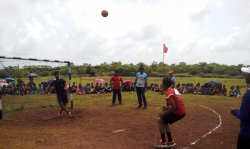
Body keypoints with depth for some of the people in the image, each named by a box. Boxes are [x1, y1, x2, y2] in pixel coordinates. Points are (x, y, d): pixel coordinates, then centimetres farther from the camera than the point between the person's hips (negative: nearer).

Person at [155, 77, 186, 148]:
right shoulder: (174, 90, 12)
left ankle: (163, 142, 11)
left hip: (178, 113, -9)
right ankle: (170, 141, 26)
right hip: (182, 111, 9)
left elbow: (174, 107, -24)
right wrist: (168, 107, 14)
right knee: (164, 121, 22)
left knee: (160, 120, 3)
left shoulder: (168, 93, -17)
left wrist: (164, 113, -14)